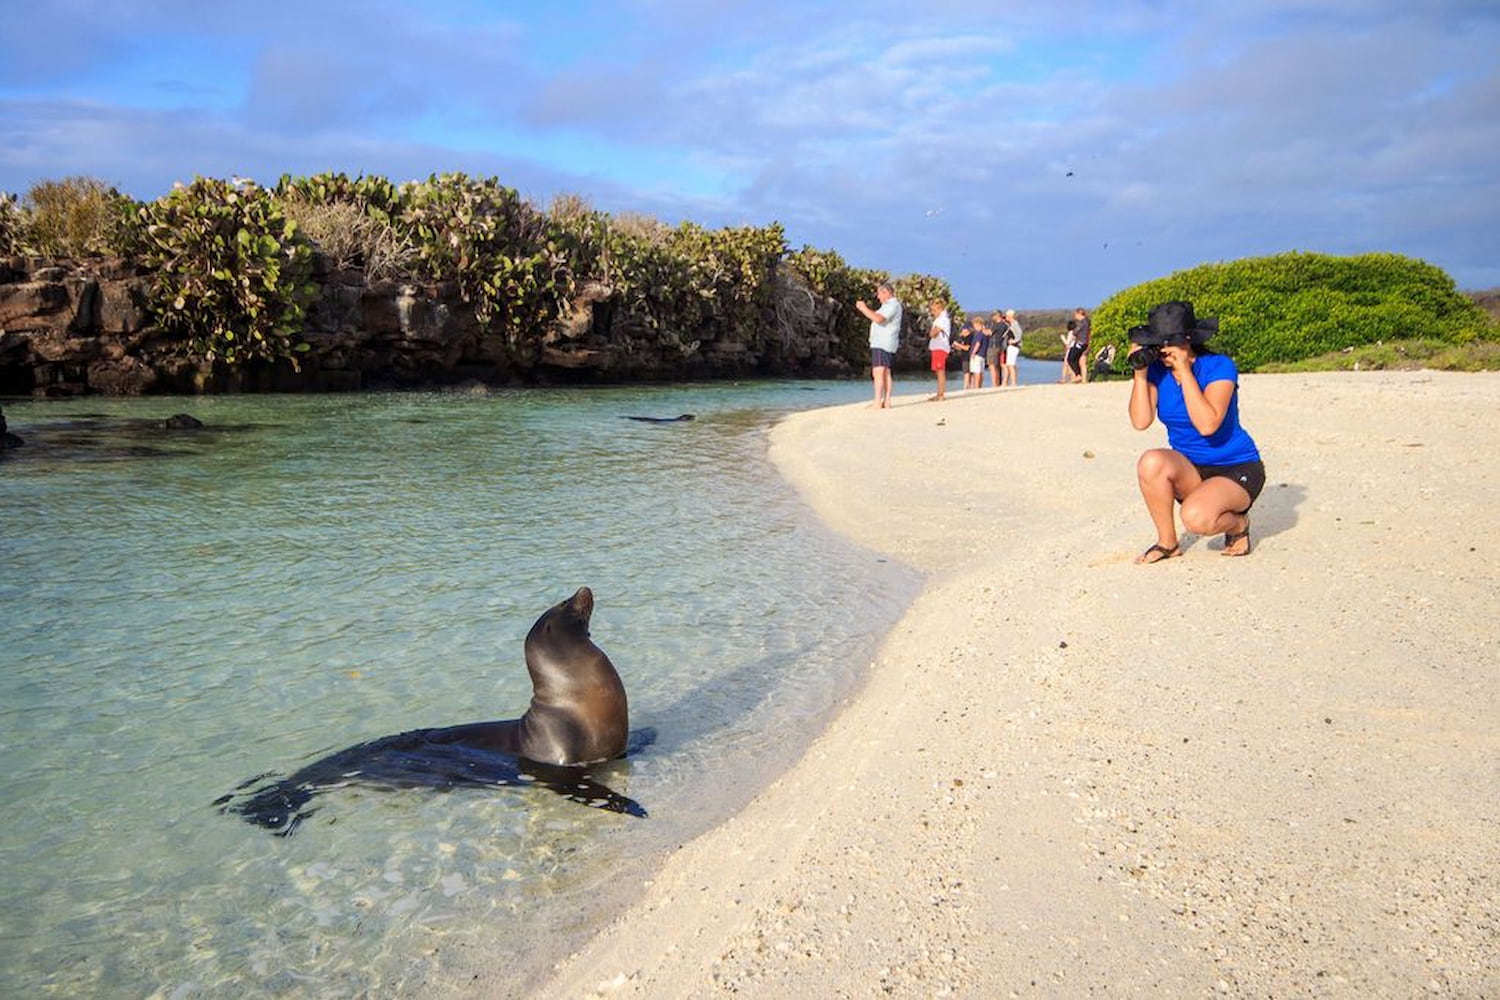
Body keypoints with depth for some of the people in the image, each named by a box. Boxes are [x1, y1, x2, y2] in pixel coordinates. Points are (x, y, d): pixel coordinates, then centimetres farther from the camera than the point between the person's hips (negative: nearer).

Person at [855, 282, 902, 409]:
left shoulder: (893, 305, -13)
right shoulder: (889, 305, 21)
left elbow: (878, 319, -25)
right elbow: (877, 317, 28)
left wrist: (864, 308, -17)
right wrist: (865, 308, 20)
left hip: (882, 345, -11)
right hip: (880, 343, 11)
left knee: (878, 372, -17)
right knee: (885, 373, 10)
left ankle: (877, 403, -23)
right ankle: (886, 402, 11)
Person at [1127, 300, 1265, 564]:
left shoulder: (1219, 367, -16)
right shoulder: (1158, 369, -3)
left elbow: (1207, 425, -31)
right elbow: (1140, 422, -16)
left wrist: (1184, 371, -29)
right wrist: (1140, 372, -21)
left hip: (1235, 470, -5)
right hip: (1189, 471, 5)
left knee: (1196, 518, -33)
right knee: (1151, 462, -30)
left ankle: (1238, 524, 5)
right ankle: (1167, 542, -10)